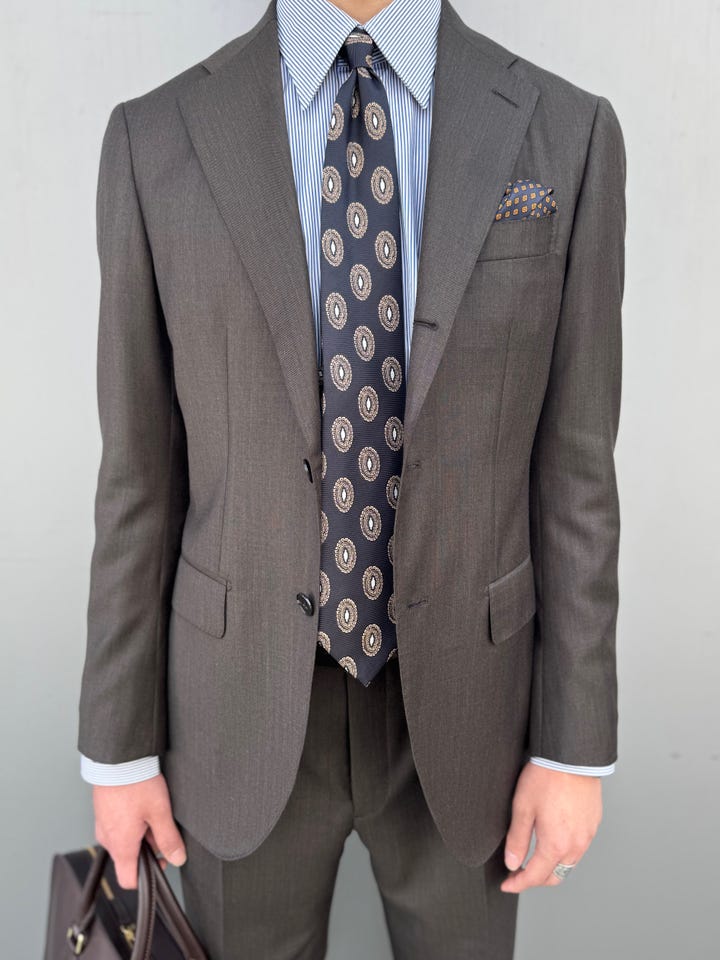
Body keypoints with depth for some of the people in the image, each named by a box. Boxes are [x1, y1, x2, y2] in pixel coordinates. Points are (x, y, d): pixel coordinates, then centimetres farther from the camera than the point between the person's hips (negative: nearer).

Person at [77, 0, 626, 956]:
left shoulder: (566, 132, -6)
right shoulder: (157, 140, -6)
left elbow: (573, 470, -5)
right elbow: (141, 476, -4)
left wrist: (576, 746, -3)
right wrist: (117, 746, 0)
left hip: (458, 698, 1)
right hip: (246, 703, 0)